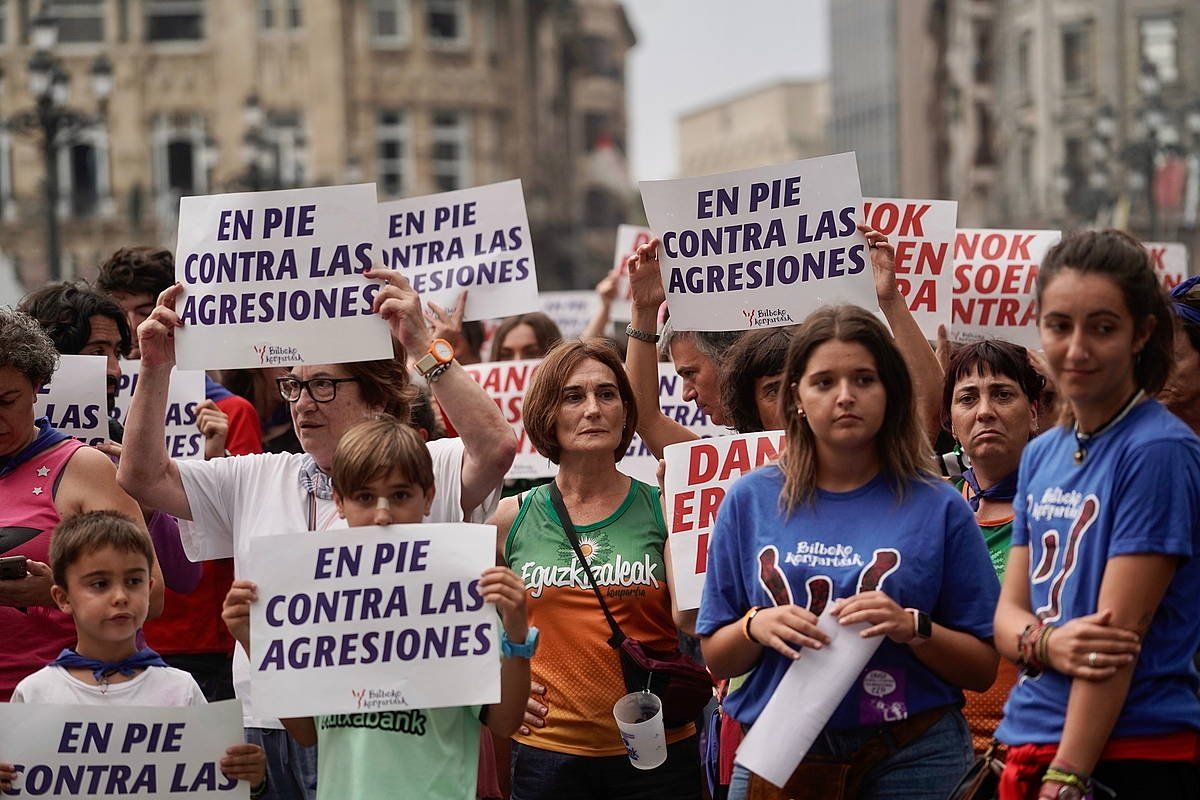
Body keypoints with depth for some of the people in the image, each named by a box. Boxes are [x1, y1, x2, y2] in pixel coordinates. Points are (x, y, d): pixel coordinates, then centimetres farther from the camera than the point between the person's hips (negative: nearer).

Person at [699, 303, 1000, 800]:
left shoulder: (938, 507, 1)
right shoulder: (750, 500, 5)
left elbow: (983, 670, 1)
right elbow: (716, 660, 8)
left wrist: (912, 628, -16)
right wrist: (756, 627, -12)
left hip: (910, 759, -1)